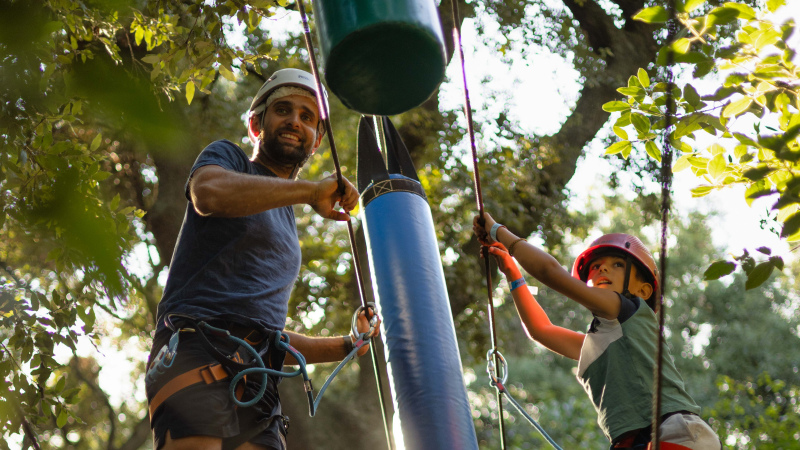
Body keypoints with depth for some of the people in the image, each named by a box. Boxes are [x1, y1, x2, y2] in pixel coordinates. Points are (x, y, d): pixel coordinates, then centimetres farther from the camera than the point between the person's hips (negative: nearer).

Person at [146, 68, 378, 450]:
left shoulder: (286, 226, 33)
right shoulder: (226, 157, 14)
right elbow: (210, 193, -14)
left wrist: (345, 346, 28)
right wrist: (311, 191, -15)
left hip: (257, 385, 7)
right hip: (197, 352, -6)